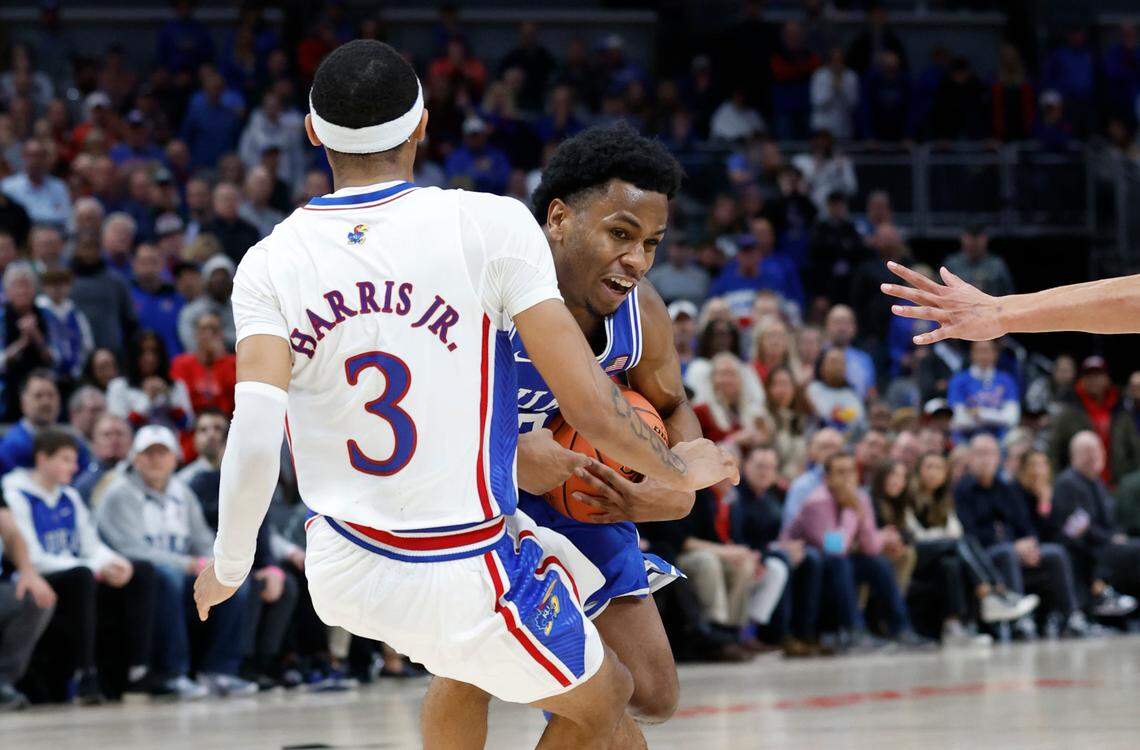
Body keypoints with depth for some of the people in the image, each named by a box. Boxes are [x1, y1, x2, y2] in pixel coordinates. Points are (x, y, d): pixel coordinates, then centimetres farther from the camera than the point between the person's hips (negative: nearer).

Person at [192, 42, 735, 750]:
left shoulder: (269, 266, -7)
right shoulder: (490, 225, -14)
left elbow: (255, 440, -18)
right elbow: (590, 405, -15)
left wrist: (227, 566, 0)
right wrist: (680, 471, 4)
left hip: (341, 573, 5)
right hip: (467, 580, -5)